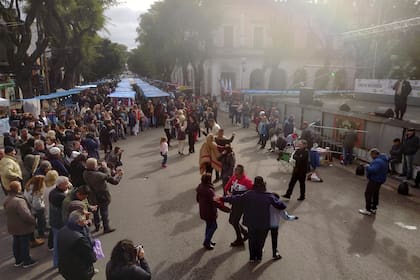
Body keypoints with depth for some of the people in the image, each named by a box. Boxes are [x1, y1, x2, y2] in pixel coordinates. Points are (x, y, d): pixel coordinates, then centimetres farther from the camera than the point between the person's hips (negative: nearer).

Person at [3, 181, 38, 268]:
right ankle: (27, 262, 23)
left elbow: (9, 213, 11)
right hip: (23, 227, -8)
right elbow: (26, 214, -35)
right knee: (24, 244, 8)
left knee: (16, 243, 21)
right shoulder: (19, 201, -32)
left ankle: (18, 260, 36)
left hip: (13, 227, 8)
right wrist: (34, 221, -20)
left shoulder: (7, 199, -1)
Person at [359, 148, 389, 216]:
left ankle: (368, 210, 3)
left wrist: (367, 167, -18)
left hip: (375, 180, -11)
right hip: (379, 180, 11)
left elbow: (373, 170, -35)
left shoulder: (378, 161, -26)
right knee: (375, 194, 19)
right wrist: (369, 166, 7)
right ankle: (373, 208, 31)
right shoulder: (383, 159, 10)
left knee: (368, 194, -3)